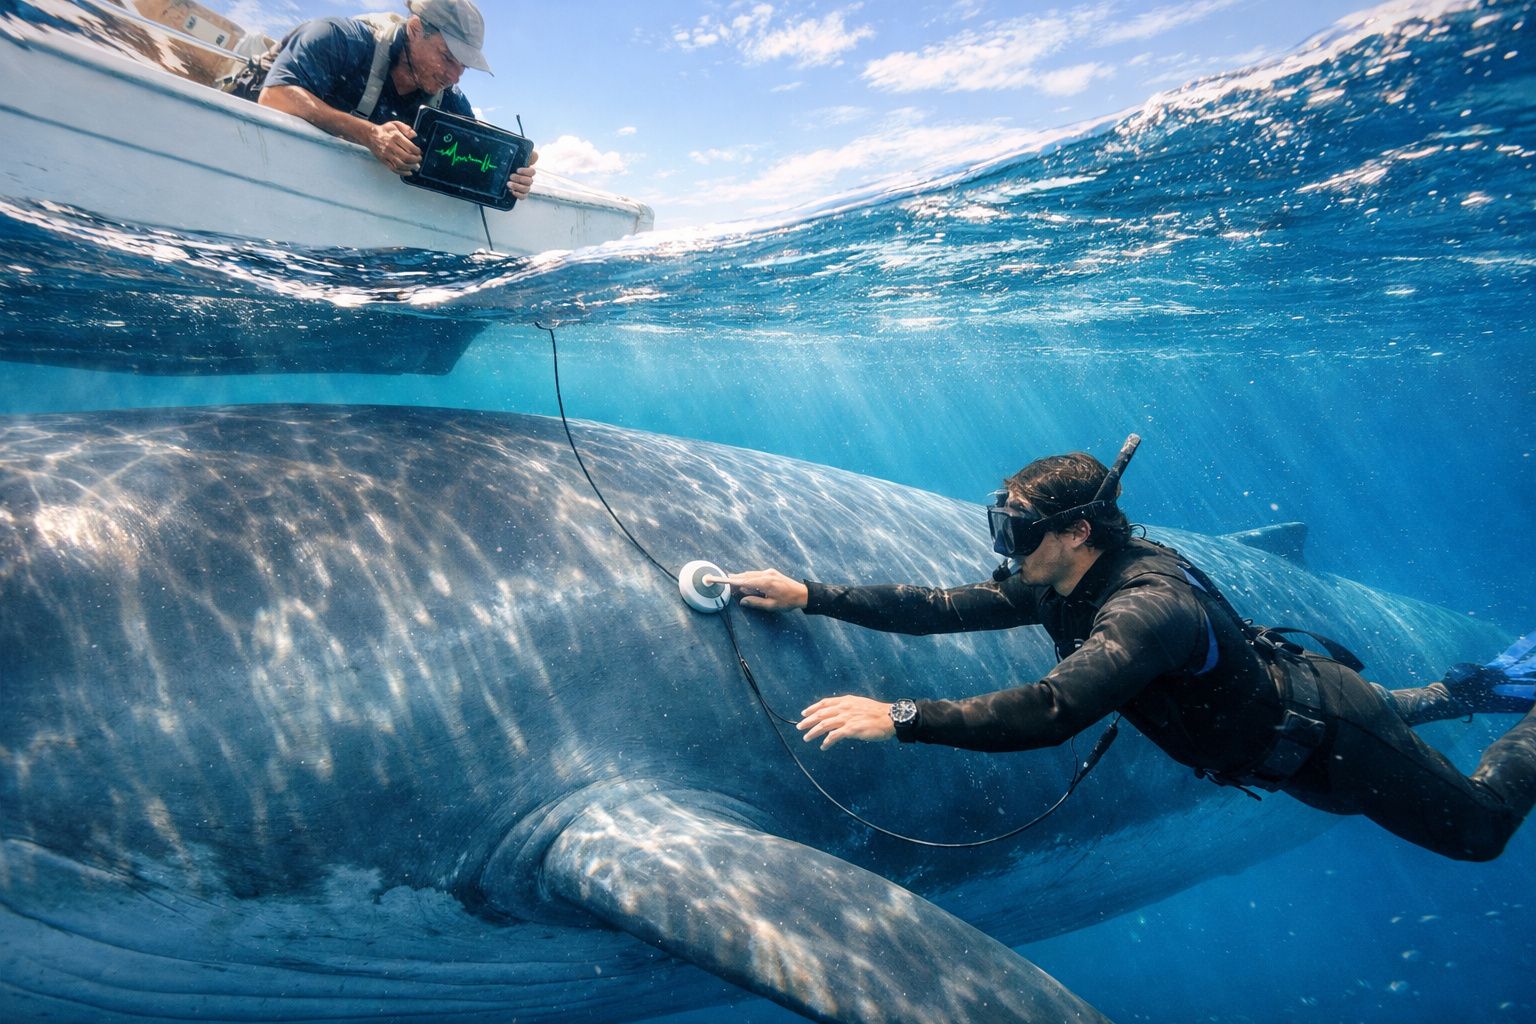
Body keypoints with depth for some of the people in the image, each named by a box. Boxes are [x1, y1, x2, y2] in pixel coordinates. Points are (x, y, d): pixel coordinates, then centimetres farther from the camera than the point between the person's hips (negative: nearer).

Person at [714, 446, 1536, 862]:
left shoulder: (1146, 606, -42)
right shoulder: (1055, 586, -16)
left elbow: (1051, 712, -54)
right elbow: (940, 606, -19)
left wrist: (898, 717, -55)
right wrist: (807, 594, -25)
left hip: (1324, 733, -7)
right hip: (1265, 708, 7)